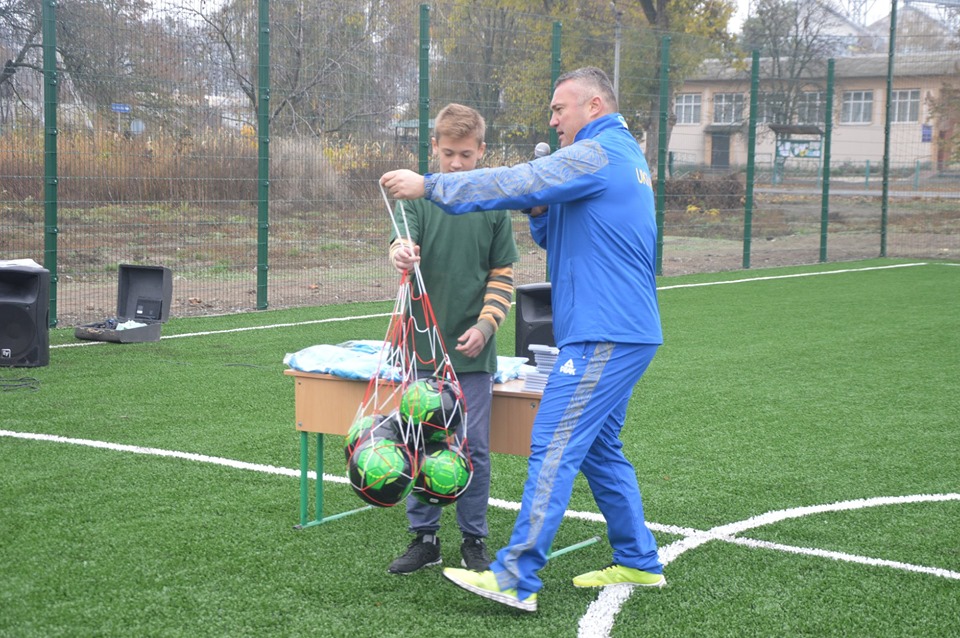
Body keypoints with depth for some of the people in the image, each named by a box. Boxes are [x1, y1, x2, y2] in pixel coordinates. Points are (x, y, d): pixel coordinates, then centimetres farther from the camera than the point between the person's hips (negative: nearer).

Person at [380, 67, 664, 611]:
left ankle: (516, 579, -12)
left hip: (604, 336, -11)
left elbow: (516, 183, -18)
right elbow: (559, 235, 25)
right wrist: (542, 212, 4)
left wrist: (430, 186, -14)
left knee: (554, 449, -12)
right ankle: (639, 562, 24)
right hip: (626, 332, 11)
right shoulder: (623, 155, 22)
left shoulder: (597, 154, -11)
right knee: (600, 449, 17)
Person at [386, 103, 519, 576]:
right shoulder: (417, 197, 2)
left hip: (473, 349, 0)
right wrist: (400, 253, -40)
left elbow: (503, 276, 6)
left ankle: (474, 541, 16)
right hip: (423, 345, 0)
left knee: (473, 447, 3)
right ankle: (424, 538, 17)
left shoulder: (494, 205, 4)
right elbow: (403, 244, -15)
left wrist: (486, 324, -8)